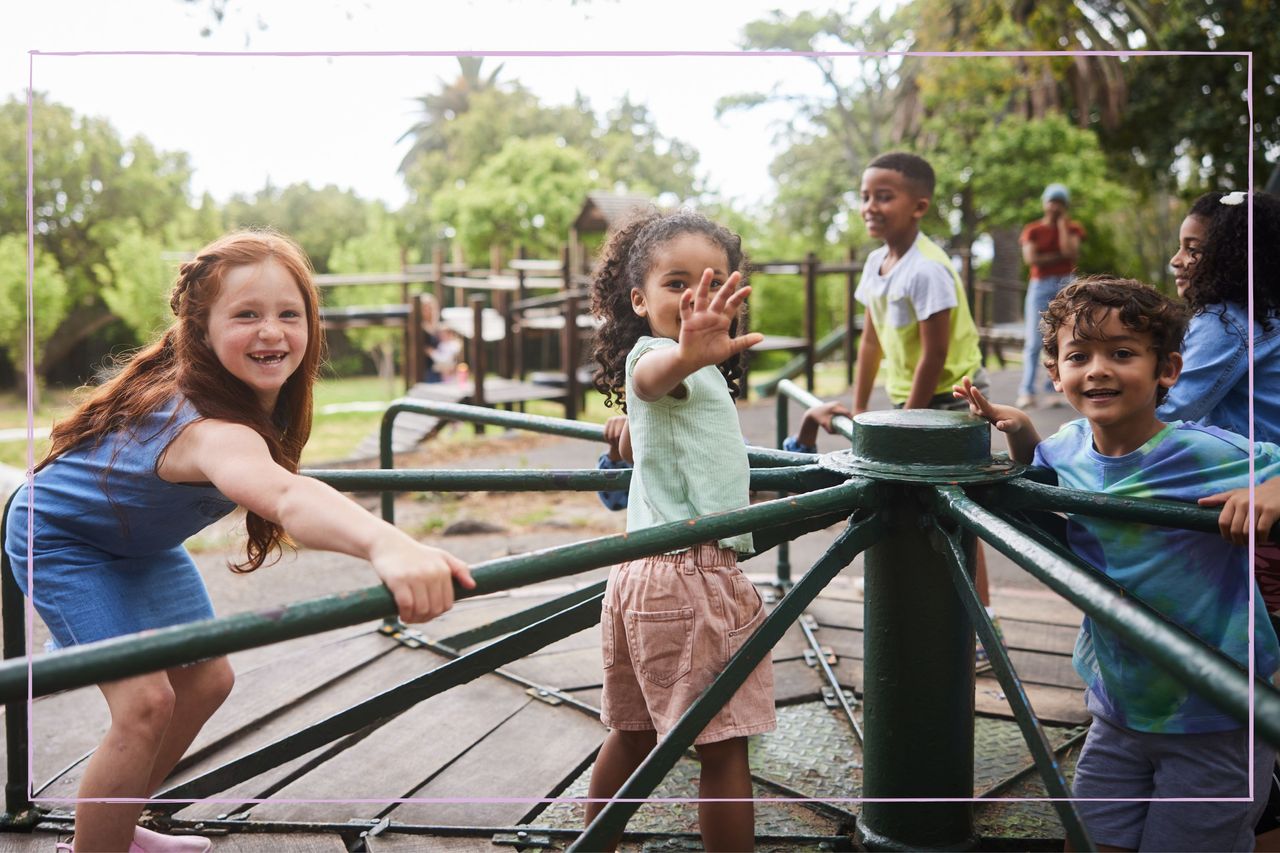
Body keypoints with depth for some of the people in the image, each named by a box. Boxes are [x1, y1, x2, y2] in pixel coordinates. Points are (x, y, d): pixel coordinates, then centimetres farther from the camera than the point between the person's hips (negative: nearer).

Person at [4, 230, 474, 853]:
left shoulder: (258, 394, -18)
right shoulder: (213, 429, -45)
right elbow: (286, 496, -68)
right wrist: (386, 545, -86)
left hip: (140, 539, 8)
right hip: (62, 540, -8)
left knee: (207, 681, 9)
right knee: (146, 700, -19)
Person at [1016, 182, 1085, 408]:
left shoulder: (1072, 228, 10)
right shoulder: (1033, 230, 6)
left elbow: (1071, 251, -10)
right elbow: (1030, 258, -9)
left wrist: (1062, 223, -4)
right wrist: (1058, 256, -9)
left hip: (1066, 284, 2)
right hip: (1040, 286, -2)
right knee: (1034, 341, -9)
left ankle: (1053, 389, 6)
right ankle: (1026, 391, -12)